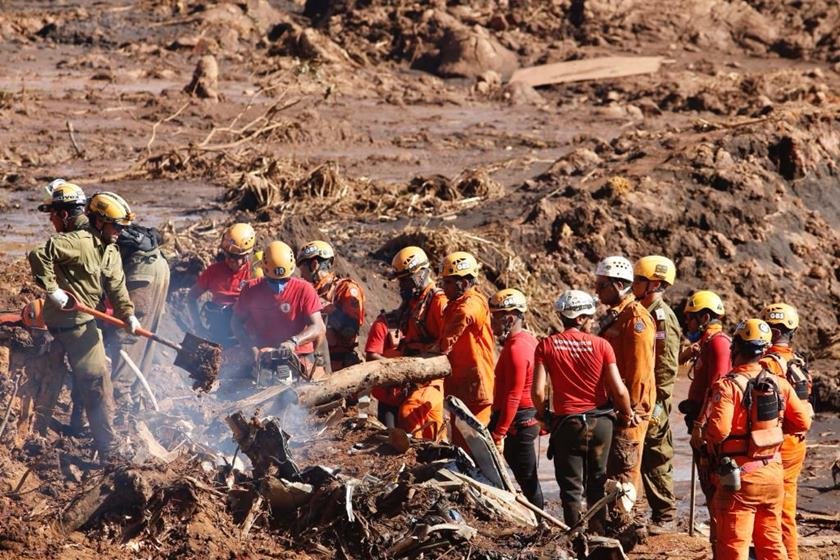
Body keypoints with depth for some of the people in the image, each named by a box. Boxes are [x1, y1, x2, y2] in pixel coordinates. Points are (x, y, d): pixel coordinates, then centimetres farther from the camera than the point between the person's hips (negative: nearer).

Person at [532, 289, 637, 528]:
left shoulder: (547, 346, -5)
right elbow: (619, 390, -7)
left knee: (571, 486, 6)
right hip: (600, 422, 1)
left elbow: (537, 391, -11)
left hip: (567, 423, -1)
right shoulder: (601, 345, -5)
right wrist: (628, 414, 11)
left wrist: (543, 414, 9)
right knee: (597, 485, 16)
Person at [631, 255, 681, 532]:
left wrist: (657, 403, -19)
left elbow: (667, 367, -18)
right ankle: (660, 512, 17)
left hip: (653, 401, -9)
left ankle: (665, 516, 2)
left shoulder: (663, 317, -14)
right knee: (648, 459, 11)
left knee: (656, 459, -4)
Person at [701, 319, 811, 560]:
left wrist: (704, 431, -5)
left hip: (740, 477, -6)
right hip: (773, 476, 6)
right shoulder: (779, 384, 1)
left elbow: (719, 430, -26)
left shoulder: (728, 386, -16)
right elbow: (803, 422, 5)